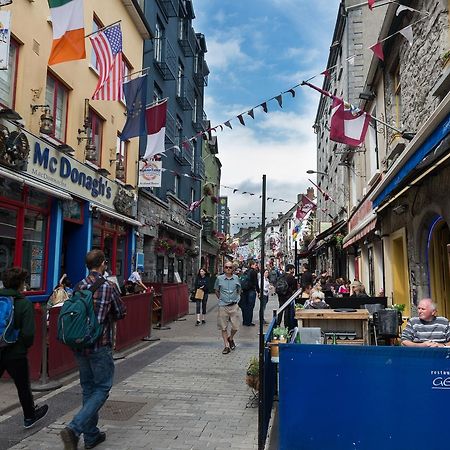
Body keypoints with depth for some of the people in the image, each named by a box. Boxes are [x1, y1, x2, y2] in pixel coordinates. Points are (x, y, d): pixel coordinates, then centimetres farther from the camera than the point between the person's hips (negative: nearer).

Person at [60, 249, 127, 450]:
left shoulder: (79, 287, 2)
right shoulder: (109, 286, -12)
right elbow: (121, 313, -2)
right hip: (100, 345, -6)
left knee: (88, 388, 16)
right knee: (102, 388, 7)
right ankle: (74, 428, -7)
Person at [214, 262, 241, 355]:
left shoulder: (236, 278, 1)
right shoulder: (219, 278, -3)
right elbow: (216, 290, 11)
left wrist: (235, 298, 11)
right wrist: (221, 299, 8)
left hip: (234, 306, 1)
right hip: (223, 306, -1)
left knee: (235, 327, 4)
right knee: (223, 327, 4)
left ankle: (230, 339, 34)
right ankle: (226, 346, 16)